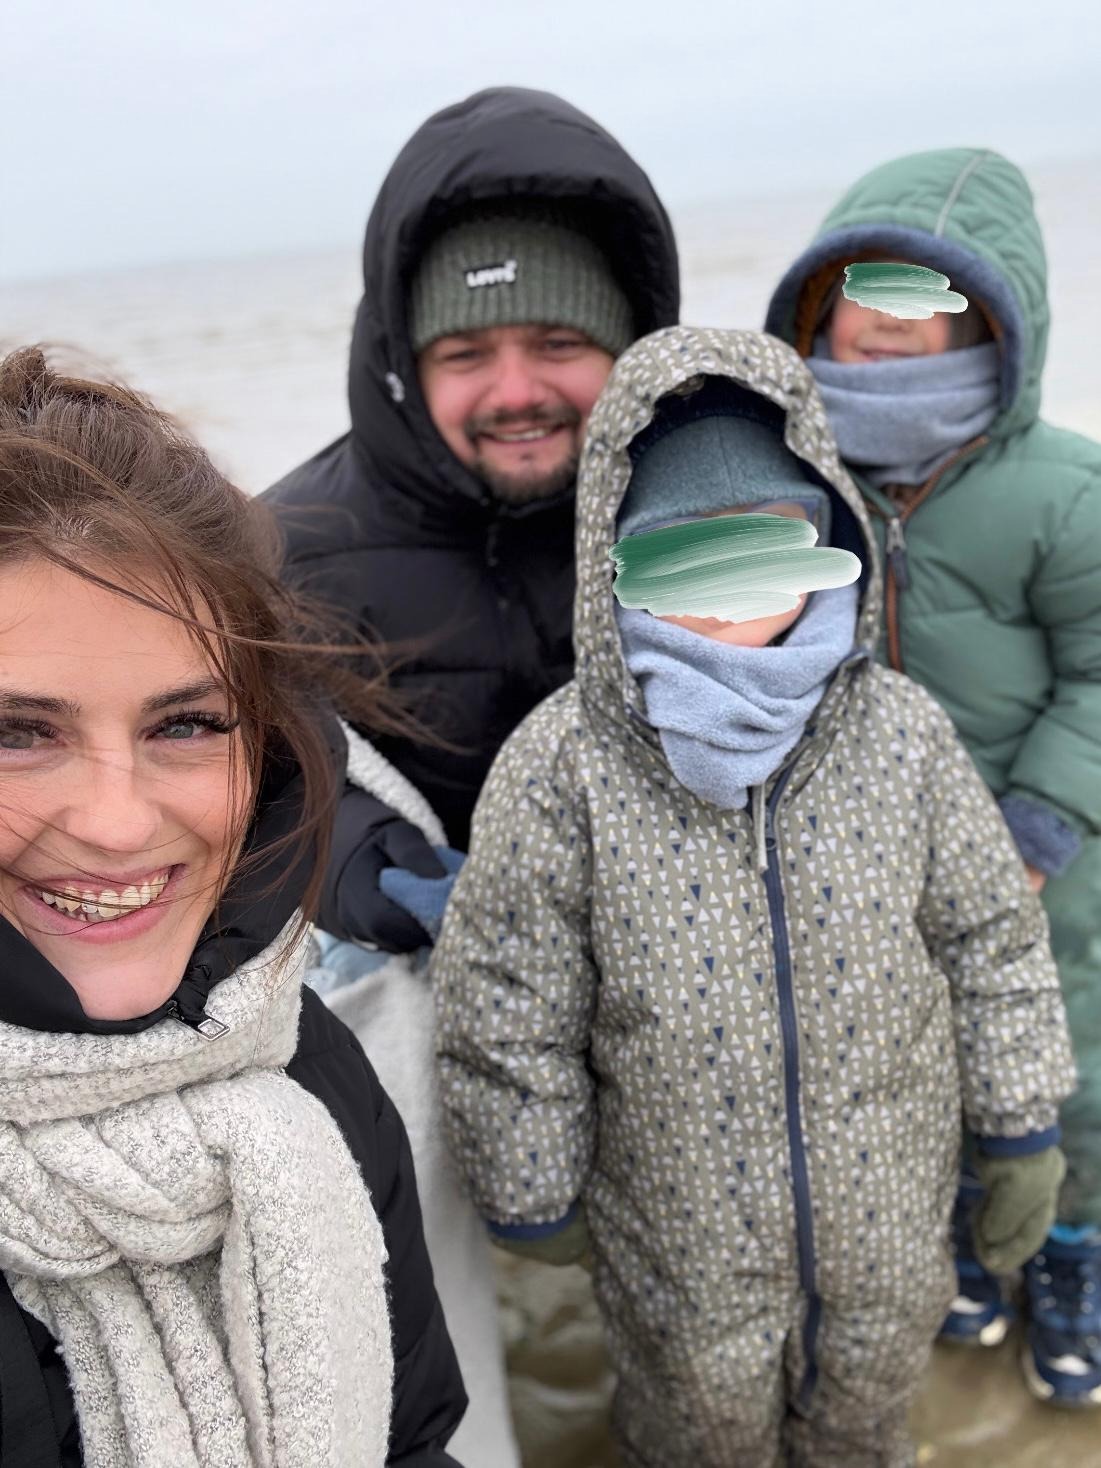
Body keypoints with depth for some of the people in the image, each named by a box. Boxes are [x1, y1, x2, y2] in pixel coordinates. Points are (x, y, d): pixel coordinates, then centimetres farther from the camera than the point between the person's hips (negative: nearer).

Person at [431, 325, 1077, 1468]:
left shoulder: (901, 733, -13)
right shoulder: (563, 768, -22)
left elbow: (991, 941, -1)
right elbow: (509, 1014, -13)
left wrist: (1021, 1130, 5)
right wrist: (531, 1198, -4)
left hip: (888, 1212, 3)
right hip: (680, 1238, -2)